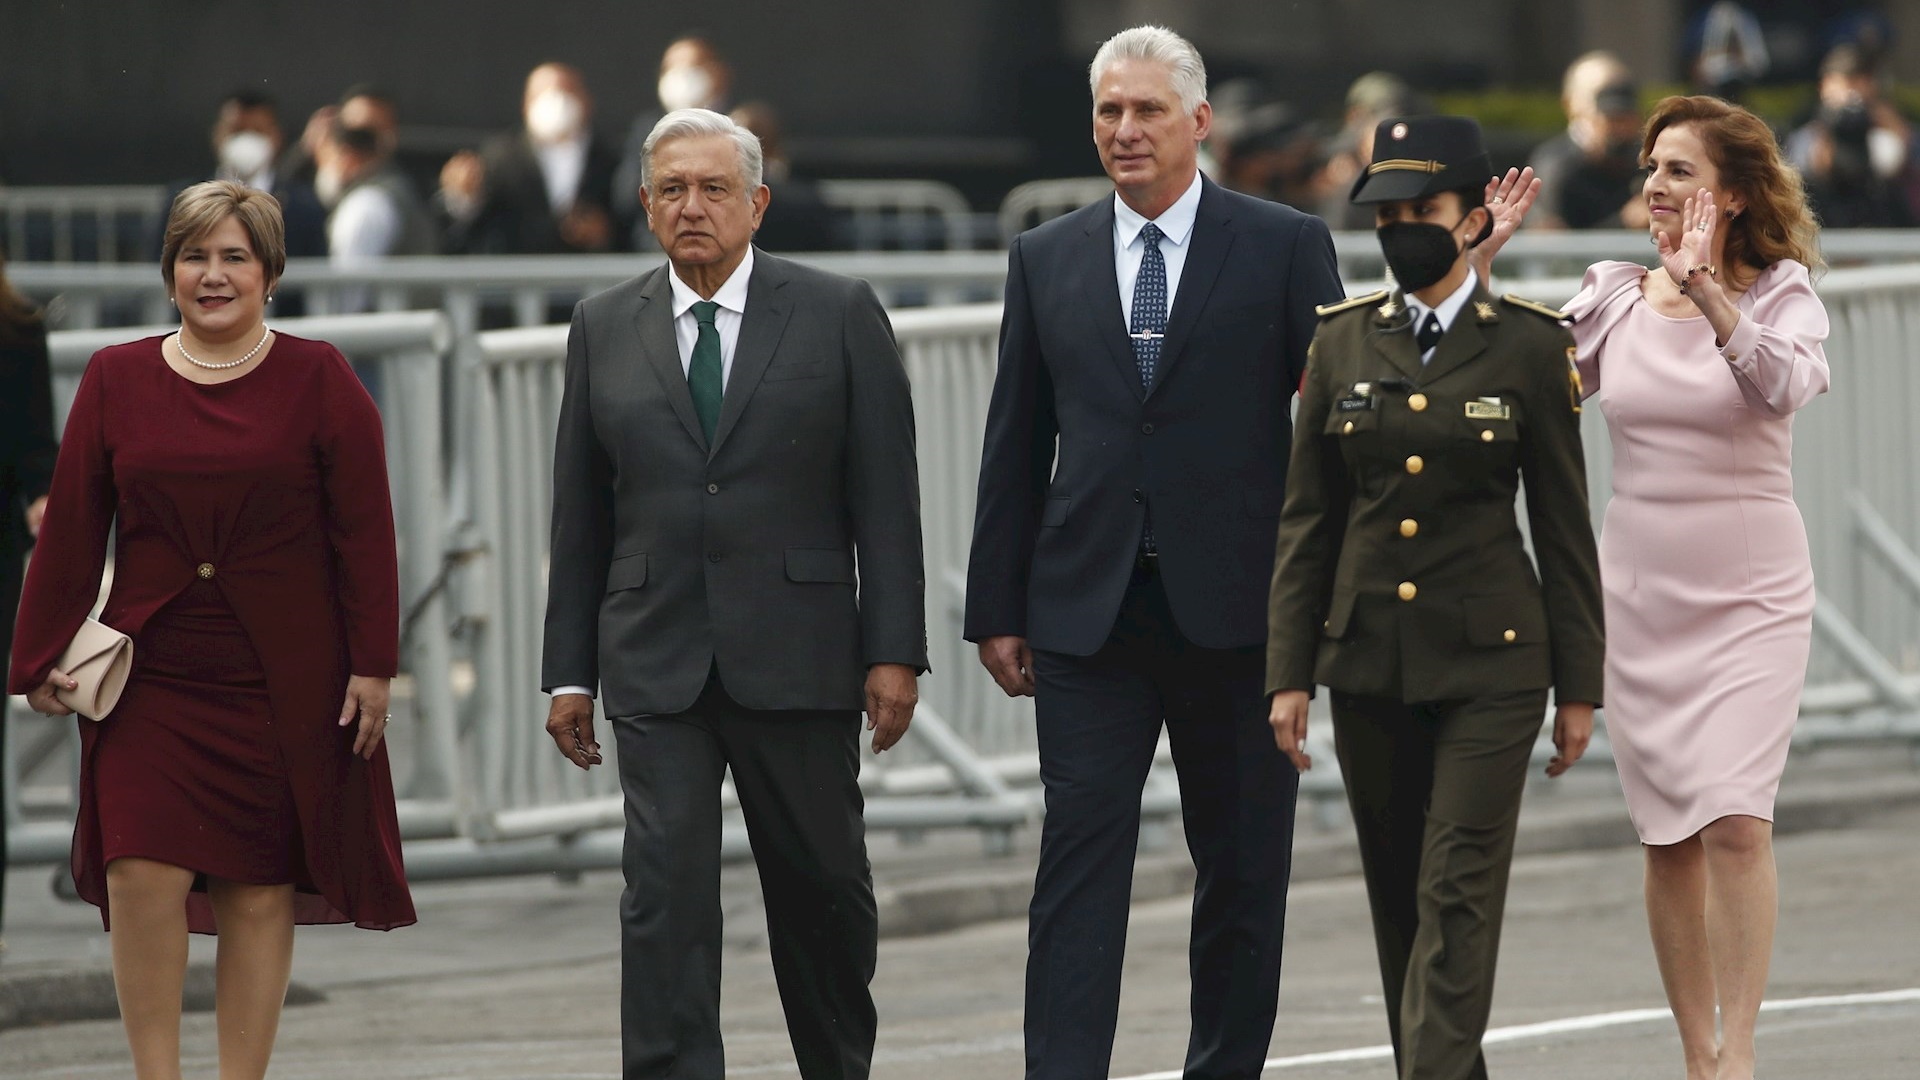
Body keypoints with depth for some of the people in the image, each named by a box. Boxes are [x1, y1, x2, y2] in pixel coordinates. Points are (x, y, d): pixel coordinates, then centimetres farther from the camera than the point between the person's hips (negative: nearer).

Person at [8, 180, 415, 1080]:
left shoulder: (318, 381, 2)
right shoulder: (116, 381, 6)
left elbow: (365, 534, 1)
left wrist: (372, 666, -4)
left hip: (284, 687, -1)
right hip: (151, 678, 1)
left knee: (259, 895, 2)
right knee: (143, 874, -11)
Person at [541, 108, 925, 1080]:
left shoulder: (838, 315, 2)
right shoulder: (604, 329, 9)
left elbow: (885, 499, 0)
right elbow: (580, 515, 10)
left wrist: (893, 652, -7)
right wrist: (568, 671, 6)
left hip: (796, 660, -1)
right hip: (657, 663, 1)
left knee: (822, 885, 8)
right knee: (664, 888, -9)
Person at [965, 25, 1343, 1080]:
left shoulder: (1285, 246, 1)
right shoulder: (1045, 259, 9)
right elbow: (1014, 447, 11)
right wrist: (998, 609, 7)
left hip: (1235, 604, -1)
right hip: (1088, 614, 1)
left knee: (1244, 867, 7)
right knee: (1079, 863, -6)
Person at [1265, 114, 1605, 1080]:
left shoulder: (1529, 345, -3)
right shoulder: (1343, 340, 5)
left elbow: (1564, 526, 0)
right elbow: (1307, 520, 7)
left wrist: (1579, 685, -1)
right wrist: (1289, 672, 1)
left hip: (1490, 659, -4)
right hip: (1370, 660, 4)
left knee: (1458, 894, -11)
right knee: (1397, 895, 10)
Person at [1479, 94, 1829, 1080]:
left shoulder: (1780, 293, -5)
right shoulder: (1613, 299, 5)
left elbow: (1786, 386, -25)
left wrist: (1708, 296, -38)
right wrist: (1477, 268, -8)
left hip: (1752, 592, -4)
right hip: (1640, 593, 4)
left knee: (1736, 822, -16)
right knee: (1668, 838, 8)